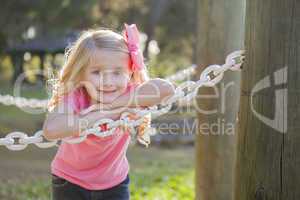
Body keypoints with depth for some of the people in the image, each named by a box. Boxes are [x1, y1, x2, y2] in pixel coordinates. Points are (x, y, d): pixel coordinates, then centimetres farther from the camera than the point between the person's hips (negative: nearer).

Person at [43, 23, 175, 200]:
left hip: (114, 183, 1)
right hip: (70, 183, -1)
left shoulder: (127, 96, -22)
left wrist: (112, 104, -42)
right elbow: (50, 129, -49)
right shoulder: (72, 99, -27)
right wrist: (103, 114, -43)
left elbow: (166, 88, -42)